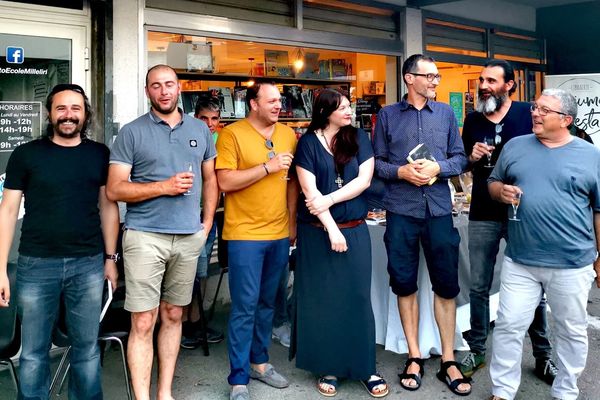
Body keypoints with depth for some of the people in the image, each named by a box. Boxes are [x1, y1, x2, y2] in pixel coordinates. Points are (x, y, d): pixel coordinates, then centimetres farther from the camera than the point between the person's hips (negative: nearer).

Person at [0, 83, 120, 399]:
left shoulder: (100, 154, 6)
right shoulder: (26, 154, 2)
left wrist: (111, 258, 6)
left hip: (88, 265, 1)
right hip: (36, 265, -1)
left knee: (87, 348, 9)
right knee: (33, 351, 9)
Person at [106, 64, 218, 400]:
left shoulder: (200, 129, 10)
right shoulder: (132, 132, -1)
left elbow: (210, 179, 17)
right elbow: (115, 189, -5)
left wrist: (207, 223, 8)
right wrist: (164, 187, -14)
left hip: (189, 237, 4)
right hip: (145, 237, -3)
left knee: (173, 316, 13)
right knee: (143, 323, -3)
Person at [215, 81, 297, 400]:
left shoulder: (287, 135, 9)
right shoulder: (232, 134, -7)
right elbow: (225, 182, -15)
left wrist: (292, 220, 11)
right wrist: (268, 167, -16)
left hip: (279, 234, 5)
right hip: (245, 234, -5)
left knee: (267, 303, 16)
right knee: (245, 308, -2)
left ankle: (259, 362, 32)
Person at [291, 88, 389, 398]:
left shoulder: (359, 139, 6)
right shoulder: (308, 142, -1)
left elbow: (364, 180, -3)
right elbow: (309, 190, -8)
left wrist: (329, 200, -13)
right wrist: (331, 229, -13)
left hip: (355, 230, 2)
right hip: (317, 232, -1)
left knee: (357, 298, 5)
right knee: (322, 300, 6)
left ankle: (365, 368, 15)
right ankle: (327, 367, 19)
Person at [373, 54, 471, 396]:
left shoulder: (446, 113, 9)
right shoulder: (387, 115, 5)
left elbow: (460, 157, 6)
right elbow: (376, 162, 4)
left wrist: (437, 168, -12)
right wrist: (401, 172, -14)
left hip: (439, 210, 1)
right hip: (401, 211, -1)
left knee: (446, 284, 4)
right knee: (404, 284, 7)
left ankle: (448, 361, 17)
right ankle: (415, 357, 21)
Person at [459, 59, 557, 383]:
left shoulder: (528, 114, -2)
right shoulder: (472, 120, 7)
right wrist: (472, 158, -5)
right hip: (483, 215, 2)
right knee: (479, 287, 8)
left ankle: (543, 355, 24)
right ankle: (476, 350, 22)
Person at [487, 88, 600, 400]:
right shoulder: (515, 147, 5)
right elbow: (493, 184, 14)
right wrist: (501, 191, -10)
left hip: (572, 264, -1)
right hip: (519, 261, 1)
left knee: (571, 331, 14)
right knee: (508, 326, 5)